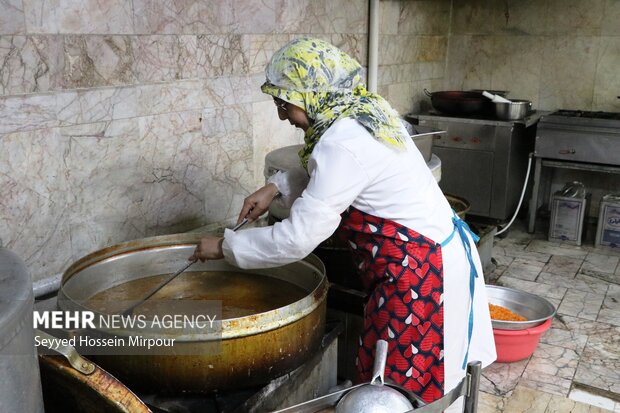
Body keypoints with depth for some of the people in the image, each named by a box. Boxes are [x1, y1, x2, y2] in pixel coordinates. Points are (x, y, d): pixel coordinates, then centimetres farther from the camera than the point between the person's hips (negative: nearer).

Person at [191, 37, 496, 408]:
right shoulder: (364, 110, 4)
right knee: (409, 379, 20)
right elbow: (322, 168, 24)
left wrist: (225, 245, -9)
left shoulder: (343, 143, -24)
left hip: (419, 271, -10)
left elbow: (297, 238, -22)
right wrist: (276, 186, 9)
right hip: (431, 254, 10)